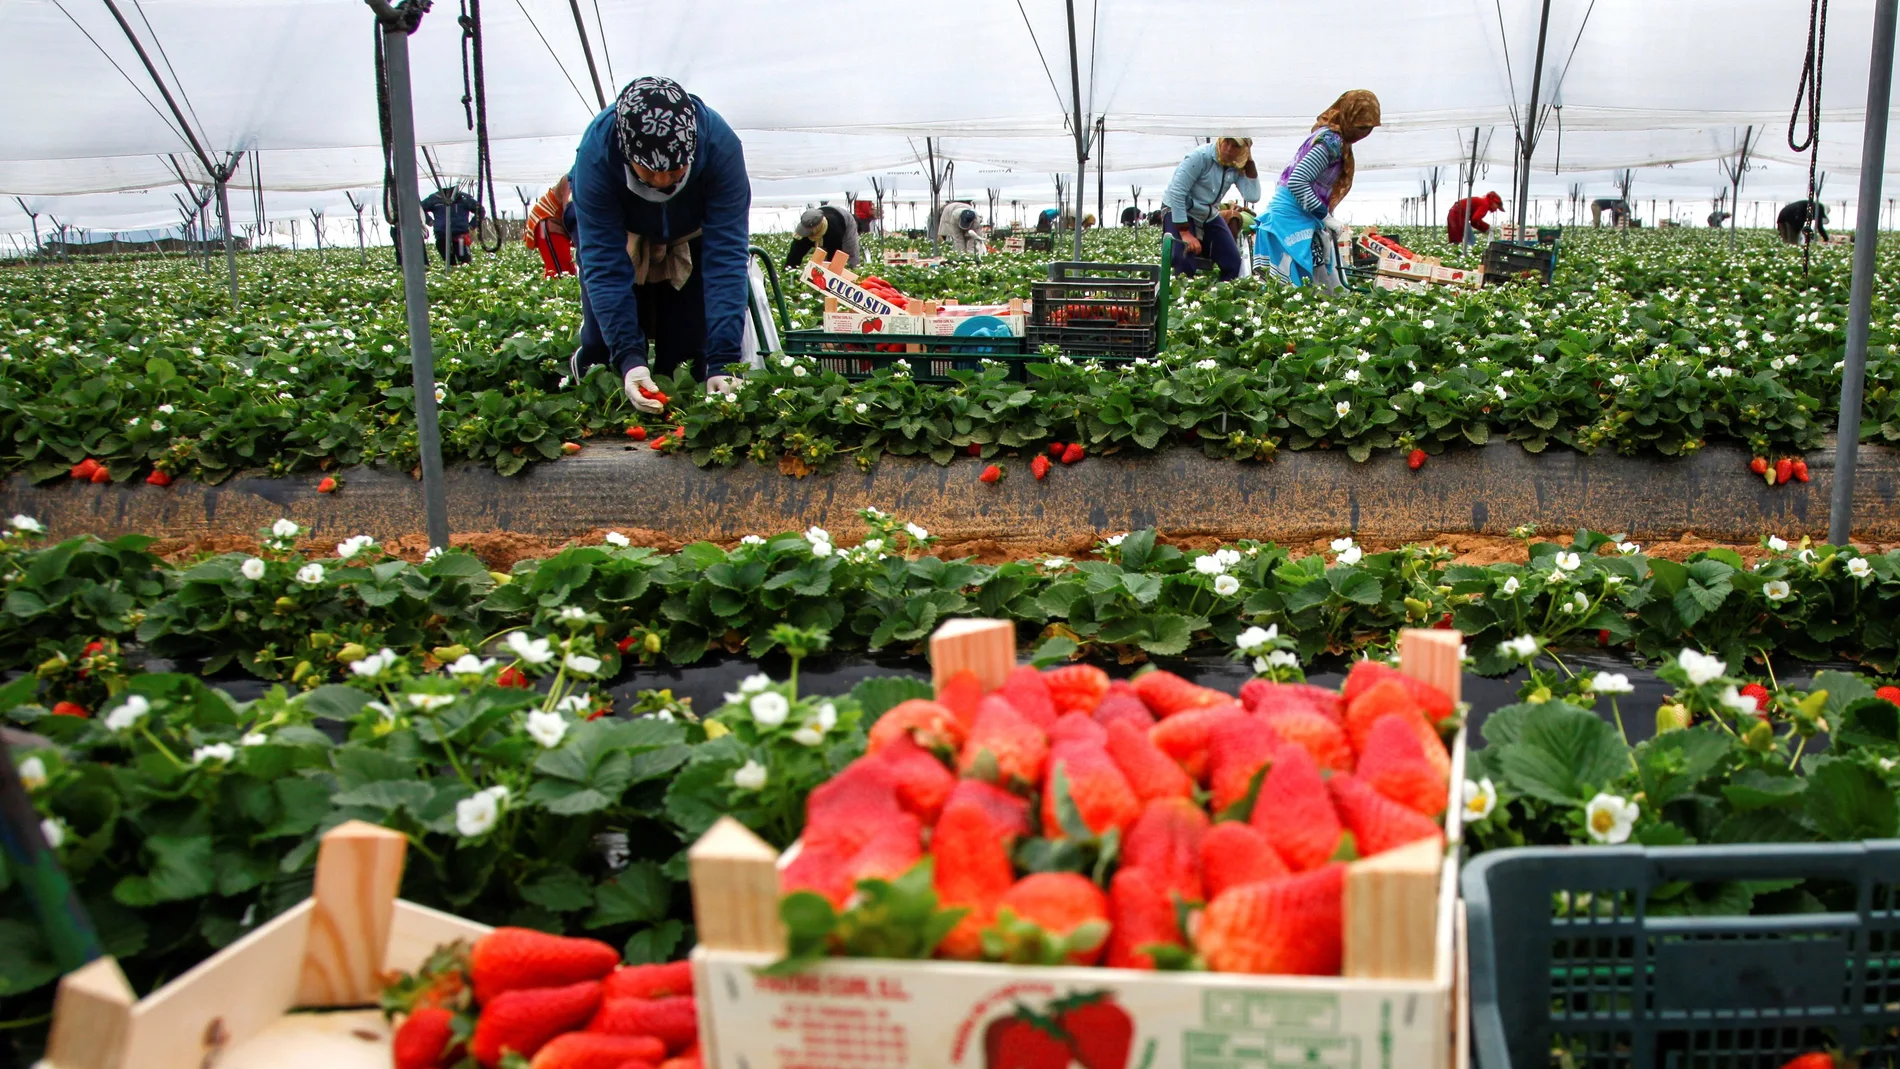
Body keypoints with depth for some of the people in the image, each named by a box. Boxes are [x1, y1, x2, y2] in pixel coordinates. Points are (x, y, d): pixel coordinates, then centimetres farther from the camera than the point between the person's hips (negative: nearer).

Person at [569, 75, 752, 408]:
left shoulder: (720, 145, -38)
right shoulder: (596, 153, -37)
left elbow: (726, 256, -37)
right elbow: (603, 262, -35)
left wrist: (722, 361, -43)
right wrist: (628, 358, -45)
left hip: (690, 241, 0)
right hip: (616, 236, 0)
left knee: (686, 355, -5)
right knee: (604, 347, -5)